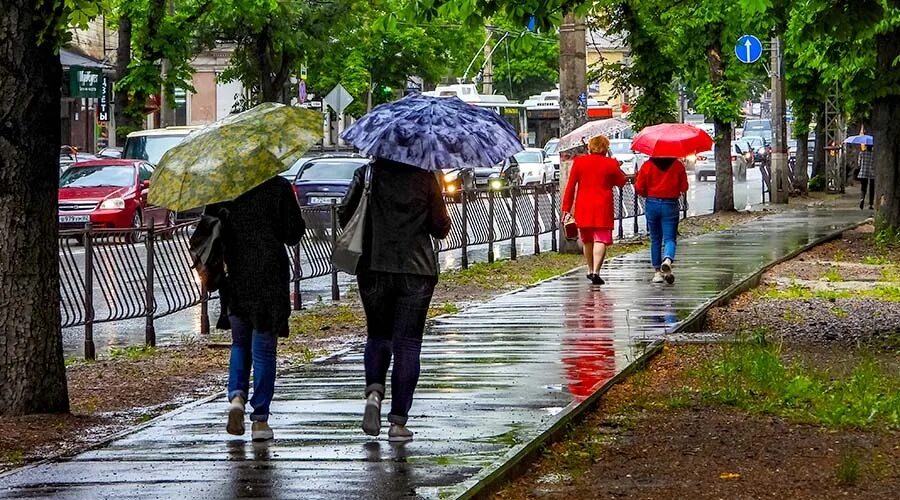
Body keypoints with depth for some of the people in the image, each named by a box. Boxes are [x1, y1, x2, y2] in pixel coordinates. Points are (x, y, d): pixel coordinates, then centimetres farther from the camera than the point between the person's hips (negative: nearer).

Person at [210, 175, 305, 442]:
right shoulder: (279, 187, -6)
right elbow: (294, 234, -3)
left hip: (235, 277, 2)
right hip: (271, 277, -2)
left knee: (240, 343, 19)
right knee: (264, 348, 4)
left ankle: (236, 396, -5)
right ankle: (260, 420, 3)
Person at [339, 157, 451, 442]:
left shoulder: (366, 175, 0)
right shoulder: (425, 179, -1)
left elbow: (345, 215, -1)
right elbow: (442, 228, 1)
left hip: (374, 269, 1)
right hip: (417, 271, -1)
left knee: (378, 335, 18)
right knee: (407, 343, 3)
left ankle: (374, 392, -9)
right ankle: (398, 421, -2)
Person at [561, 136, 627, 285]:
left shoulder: (579, 161, 2)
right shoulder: (610, 164, -3)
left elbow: (571, 186, 2)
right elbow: (621, 182, 11)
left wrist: (566, 208, 5)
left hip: (583, 207, 3)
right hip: (603, 207, -3)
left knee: (587, 240, 19)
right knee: (600, 239, -6)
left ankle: (590, 270, 30)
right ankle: (596, 272, -21)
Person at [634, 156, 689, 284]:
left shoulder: (647, 165, -4)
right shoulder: (678, 165, -3)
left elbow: (639, 188, -2)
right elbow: (684, 188, 0)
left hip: (651, 205, 1)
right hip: (670, 205, -1)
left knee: (655, 240, 13)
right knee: (669, 238, 0)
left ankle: (657, 271, 13)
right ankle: (668, 259, -31)